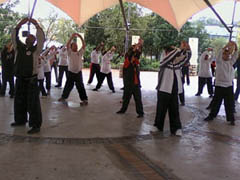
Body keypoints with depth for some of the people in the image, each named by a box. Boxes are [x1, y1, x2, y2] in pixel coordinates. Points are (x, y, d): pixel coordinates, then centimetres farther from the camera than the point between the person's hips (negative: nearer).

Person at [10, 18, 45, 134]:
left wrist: (36, 25, -15)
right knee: (19, 101, 17)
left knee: (33, 103, -5)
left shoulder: (36, 49, -2)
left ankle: (35, 125, -1)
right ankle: (20, 120, 34)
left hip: (31, 80, -5)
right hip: (19, 79, 6)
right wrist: (19, 24, -5)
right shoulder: (19, 47, 11)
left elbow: (41, 38, -13)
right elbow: (14, 37, 3)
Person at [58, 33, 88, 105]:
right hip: (71, 72, 0)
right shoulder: (70, 53, 2)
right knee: (68, 86, 11)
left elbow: (84, 45, 0)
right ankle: (64, 97, 30)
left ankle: (84, 100, 1)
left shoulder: (80, 52, 7)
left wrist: (81, 37, -7)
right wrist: (72, 37, -16)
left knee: (80, 86, 1)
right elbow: (67, 45, -12)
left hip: (78, 72, 0)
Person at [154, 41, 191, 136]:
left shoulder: (177, 63, 10)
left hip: (174, 91, 4)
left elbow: (186, 57, 2)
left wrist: (187, 49, -15)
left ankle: (176, 128, 8)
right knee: (161, 109, 6)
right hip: (164, 90, -4)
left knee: (174, 110, 4)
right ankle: (158, 126, 21)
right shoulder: (163, 63, -7)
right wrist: (180, 48, -28)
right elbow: (171, 55, -23)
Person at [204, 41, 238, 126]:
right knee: (216, 101, 6)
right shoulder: (219, 61, -2)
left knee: (230, 103, 5)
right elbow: (219, 54, -18)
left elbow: (235, 54, 2)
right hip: (219, 85, -3)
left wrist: (235, 46, -14)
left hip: (229, 85, 3)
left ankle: (231, 119, 14)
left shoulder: (231, 62, 9)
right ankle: (211, 116, 19)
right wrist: (227, 45, -26)